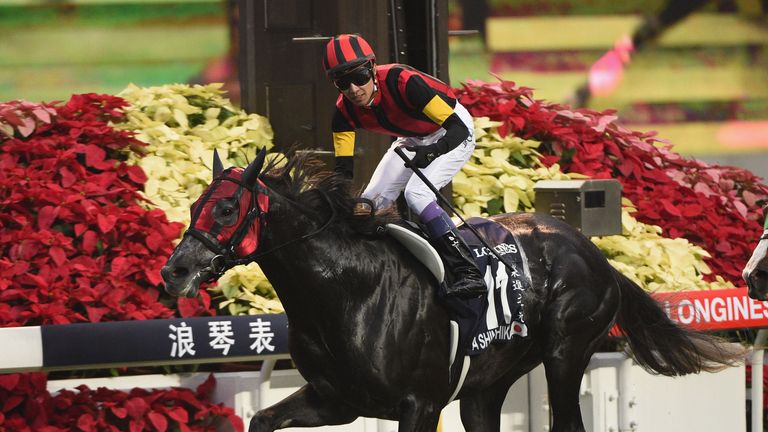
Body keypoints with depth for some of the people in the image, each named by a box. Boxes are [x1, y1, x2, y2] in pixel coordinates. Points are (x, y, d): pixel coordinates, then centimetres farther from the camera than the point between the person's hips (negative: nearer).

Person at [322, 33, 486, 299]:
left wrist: (433, 151, -56)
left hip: (452, 133, -7)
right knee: (371, 201, 0)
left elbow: (458, 129, -38)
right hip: (413, 140, 7)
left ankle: (467, 273, -31)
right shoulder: (345, 112, -18)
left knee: (416, 193, -27)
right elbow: (343, 170, -14)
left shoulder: (403, 82, -37)